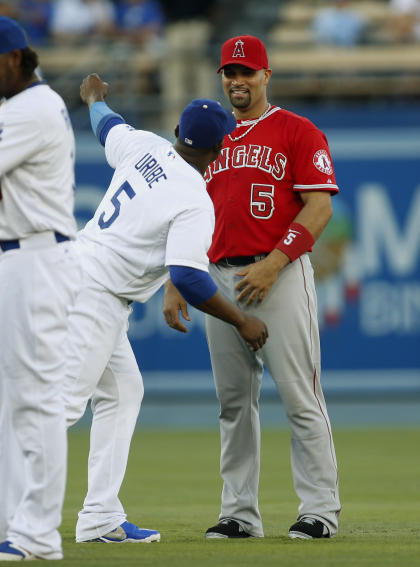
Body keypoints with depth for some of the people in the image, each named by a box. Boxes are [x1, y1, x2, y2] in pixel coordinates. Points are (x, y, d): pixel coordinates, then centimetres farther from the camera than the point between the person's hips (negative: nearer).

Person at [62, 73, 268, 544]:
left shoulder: (144, 147, 4)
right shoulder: (195, 202, -17)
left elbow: (107, 125, 27)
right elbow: (188, 277, -25)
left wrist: (94, 98, 50)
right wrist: (241, 321, -14)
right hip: (96, 296, -9)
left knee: (122, 392, 12)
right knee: (66, 401, -13)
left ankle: (101, 518, 8)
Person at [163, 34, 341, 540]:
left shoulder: (297, 132, 0)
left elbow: (320, 207, -9)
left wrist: (273, 264, -17)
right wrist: (175, 283, 11)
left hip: (280, 276, -6)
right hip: (220, 279, 6)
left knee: (299, 398, -8)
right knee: (233, 402, 7)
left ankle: (319, 511, -5)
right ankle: (239, 513, 11)